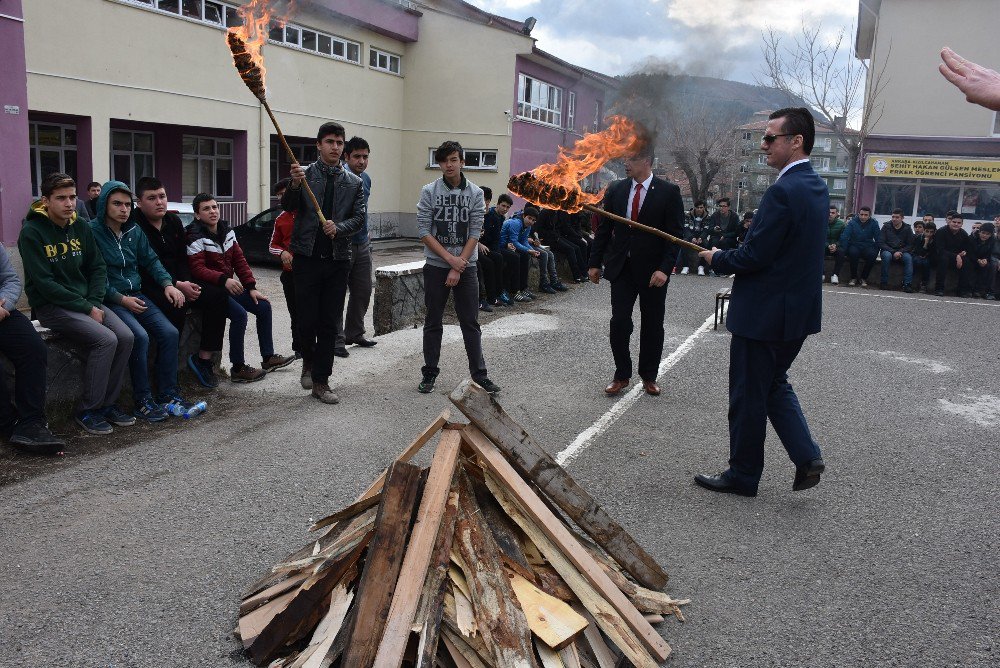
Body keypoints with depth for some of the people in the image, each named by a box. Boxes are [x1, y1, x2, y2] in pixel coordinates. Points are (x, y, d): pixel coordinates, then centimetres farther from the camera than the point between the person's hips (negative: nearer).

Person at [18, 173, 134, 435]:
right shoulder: (32, 232, -10)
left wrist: (95, 303, -7)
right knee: (105, 340, -26)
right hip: (51, 305, -6)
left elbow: (98, 268, 10)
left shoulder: (81, 227, 9)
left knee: (125, 336, -17)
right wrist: (86, 309, -17)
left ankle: (107, 403, -2)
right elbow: (44, 283, -15)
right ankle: (87, 410, -11)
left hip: (86, 302, 6)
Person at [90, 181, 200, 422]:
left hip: (136, 296, 6)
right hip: (109, 300, -6)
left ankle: (168, 395, -4)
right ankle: (142, 402, -17)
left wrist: (167, 284, -2)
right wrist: (121, 299, -18)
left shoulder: (134, 231, 12)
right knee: (140, 336, -28)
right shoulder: (92, 231, -8)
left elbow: (151, 260, 15)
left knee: (170, 332, -13)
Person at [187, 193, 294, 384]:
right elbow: (197, 269, -23)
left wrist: (251, 287, 1)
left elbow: (239, 260, 9)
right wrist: (224, 280, -37)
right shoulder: (196, 237, -13)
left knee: (264, 306, 3)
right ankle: (238, 369, -18)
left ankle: (268, 357, 14)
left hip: (229, 286, 8)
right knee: (239, 314, -28)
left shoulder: (226, 231, 9)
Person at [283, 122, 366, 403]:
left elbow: (360, 216, 4)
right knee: (307, 320, 0)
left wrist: (339, 227, -16)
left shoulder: (354, 182, 8)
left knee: (330, 323, 3)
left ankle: (321, 380, 11)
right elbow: (287, 206, -7)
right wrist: (295, 186, -27)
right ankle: (309, 360, 30)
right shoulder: (305, 174, 2)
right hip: (307, 257, -2)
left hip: (338, 259, 2)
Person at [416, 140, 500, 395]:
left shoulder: (475, 193, 1)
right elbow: (423, 231, -6)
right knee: (433, 323, 7)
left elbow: (474, 233, -4)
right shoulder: (429, 192, -1)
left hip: (466, 266, 0)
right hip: (435, 266, 0)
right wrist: (450, 258, -13)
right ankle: (430, 373, 16)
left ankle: (479, 373, 10)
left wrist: (458, 267, -11)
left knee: (470, 323, 4)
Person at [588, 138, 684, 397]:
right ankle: (621, 375, 14)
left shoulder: (669, 192, -6)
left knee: (652, 325, 9)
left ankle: (649, 376, 24)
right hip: (622, 268, 2)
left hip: (653, 271, -2)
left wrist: (665, 269, -18)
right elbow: (604, 229, 9)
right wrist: (596, 263, 7)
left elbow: (675, 235, -9)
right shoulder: (615, 190, 4)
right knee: (619, 322, -1)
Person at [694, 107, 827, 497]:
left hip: (765, 314, -9)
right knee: (774, 384, 24)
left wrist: (717, 258, -4)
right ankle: (806, 456, 18)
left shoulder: (783, 192, -23)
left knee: (748, 396, 6)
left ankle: (743, 475, 20)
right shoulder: (817, 187, 8)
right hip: (798, 309, 9)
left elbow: (753, 257, -23)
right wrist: (729, 256, 12)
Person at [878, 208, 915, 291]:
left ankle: (907, 284, -32)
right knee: (887, 255, -35)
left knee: (908, 257, -30)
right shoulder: (886, 226, 2)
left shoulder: (907, 229, 4)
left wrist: (900, 252, -17)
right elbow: (881, 243, -5)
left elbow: (910, 245, 2)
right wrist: (893, 252, -18)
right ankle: (884, 283, -28)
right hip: (888, 250, -1)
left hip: (902, 251, 1)